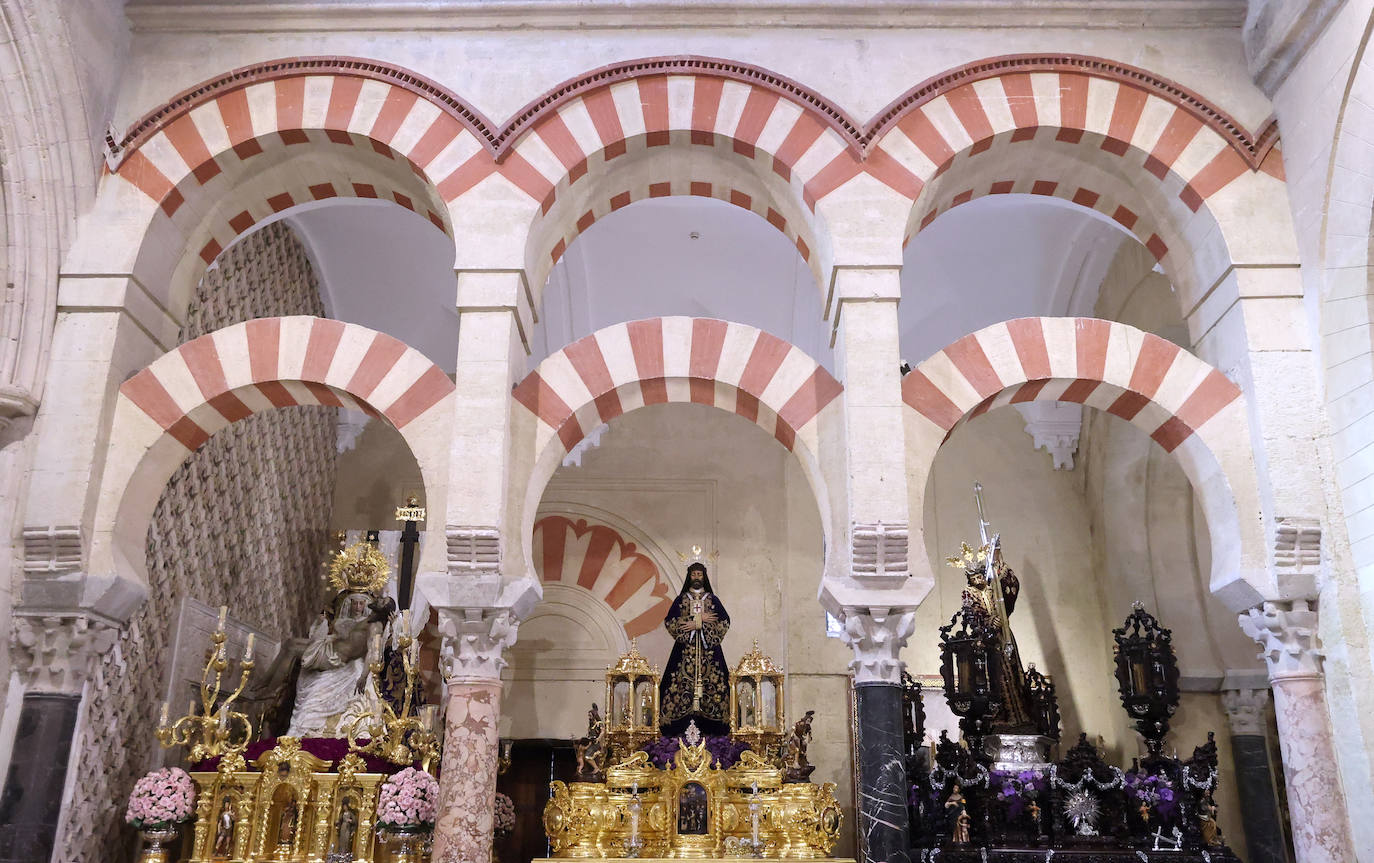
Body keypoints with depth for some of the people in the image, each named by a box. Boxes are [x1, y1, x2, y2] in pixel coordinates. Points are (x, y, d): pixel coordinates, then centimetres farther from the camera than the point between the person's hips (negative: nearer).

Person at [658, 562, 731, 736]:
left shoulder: (712, 599, 13)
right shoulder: (681, 599, 11)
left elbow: (725, 622, 4)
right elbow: (669, 622, 0)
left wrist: (695, 623, -7)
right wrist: (700, 619, -8)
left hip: (708, 648, 1)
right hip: (685, 648, 0)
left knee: (711, 681, -7)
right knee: (683, 681, -10)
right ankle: (684, 724, -9)